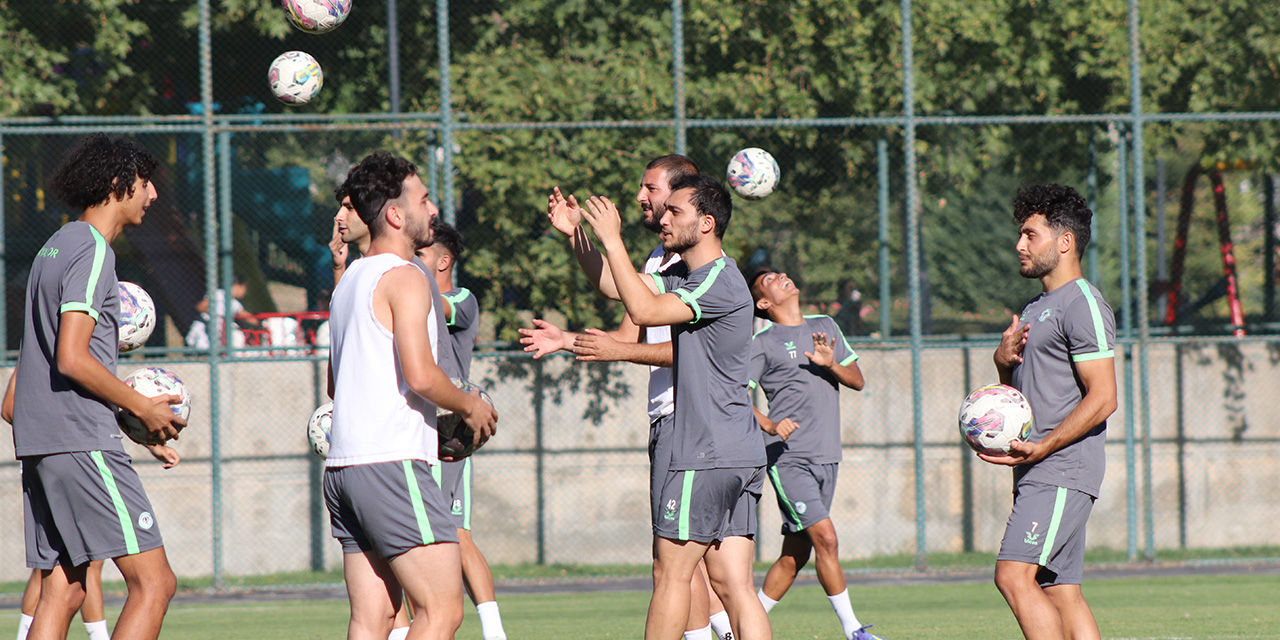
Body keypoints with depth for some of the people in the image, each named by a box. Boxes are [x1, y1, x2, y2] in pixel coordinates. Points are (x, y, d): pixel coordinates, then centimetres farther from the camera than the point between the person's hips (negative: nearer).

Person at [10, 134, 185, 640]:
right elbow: (72, 359, -19)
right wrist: (143, 408, -8)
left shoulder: (56, 247, 20)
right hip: (81, 441, -10)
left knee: (62, 593, 8)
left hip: (40, 445, 10)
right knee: (154, 582, -10)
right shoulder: (91, 250, -10)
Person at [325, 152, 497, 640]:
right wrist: (469, 407, -1)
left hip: (344, 466, 9)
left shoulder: (350, 280, 20)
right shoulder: (404, 279, -8)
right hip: (392, 463, -9)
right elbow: (421, 375, -20)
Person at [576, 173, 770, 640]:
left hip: (710, 456, -9)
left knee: (671, 573, -2)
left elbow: (644, 310, -23)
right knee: (731, 583, 3)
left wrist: (612, 241, -16)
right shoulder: (686, 276, 16)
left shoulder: (721, 283, -14)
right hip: (738, 458, 9)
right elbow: (615, 286, 21)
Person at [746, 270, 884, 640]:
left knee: (794, 556, 5)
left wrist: (831, 365, -5)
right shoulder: (763, 343, 0)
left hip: (826, 457, 6)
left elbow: (858, 381, 16)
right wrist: (770, 425, -22)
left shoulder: (825, 327, 17)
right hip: (788, 459, -6)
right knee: (825, 537, -17)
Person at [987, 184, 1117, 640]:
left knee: (1014, 577, -20)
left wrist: (1041, 448, -21)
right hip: (1040, 475, 10)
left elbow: (1102, 398, -15)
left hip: (1063, 470, -10)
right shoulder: (1036, 310, 23)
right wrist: (1004, 361, 6)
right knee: (1061, 593, 4)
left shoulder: (1083, 305, -8)